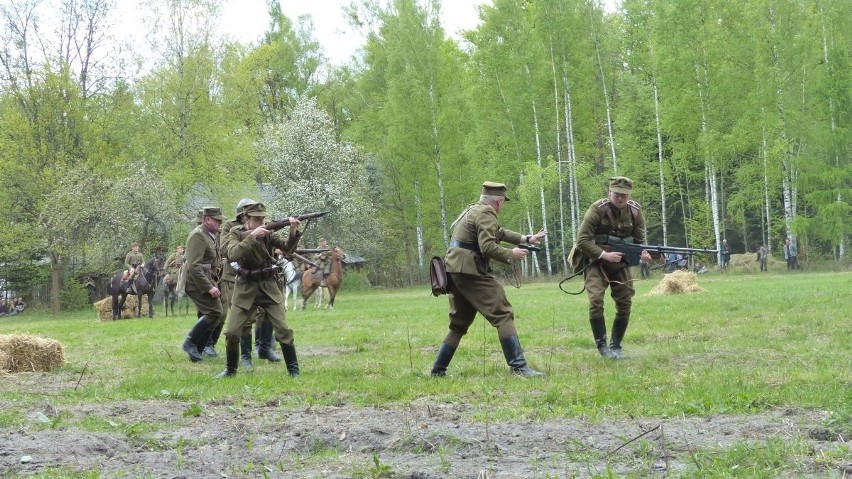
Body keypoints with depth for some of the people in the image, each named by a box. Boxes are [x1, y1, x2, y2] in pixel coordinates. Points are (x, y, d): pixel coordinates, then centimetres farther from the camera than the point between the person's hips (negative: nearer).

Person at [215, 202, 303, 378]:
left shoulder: (268, 233, 1)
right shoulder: (235, 233, -3)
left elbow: (288, 248, -12)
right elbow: (233, 255, -21)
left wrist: (293, 231, -31)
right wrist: (251, 236, -29)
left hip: (269, 287, 0)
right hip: (245, 288, 0)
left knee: (283, 330, -8)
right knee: (232, 332, -3)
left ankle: (293, 369, 2)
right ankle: (230, 369, 17)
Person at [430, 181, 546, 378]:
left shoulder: (473, 210, 22)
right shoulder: (486, 214, -9)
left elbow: (499, 232, 27)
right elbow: (488, 247, -19)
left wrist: (526, 238, 23)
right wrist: (511, 255, -5)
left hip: (455, 271, 10)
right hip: (470, 272, -10)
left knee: (458, 323, 17)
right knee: (503, 315, -9)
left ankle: (438, 370, 16)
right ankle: (518, 366, -16)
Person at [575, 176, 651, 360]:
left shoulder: (635, 212, -5)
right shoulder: (598, 210, -18)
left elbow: (640, 241, 1)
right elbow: (582, 240, -19)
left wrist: (643, 253, -23)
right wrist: (604, 255, -27)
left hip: (621, 264, 4)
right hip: (597, 262, -4)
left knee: (625, 305, 4)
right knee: (596, 300, -21)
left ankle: (616, 346, 19)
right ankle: (602, 345, -10)